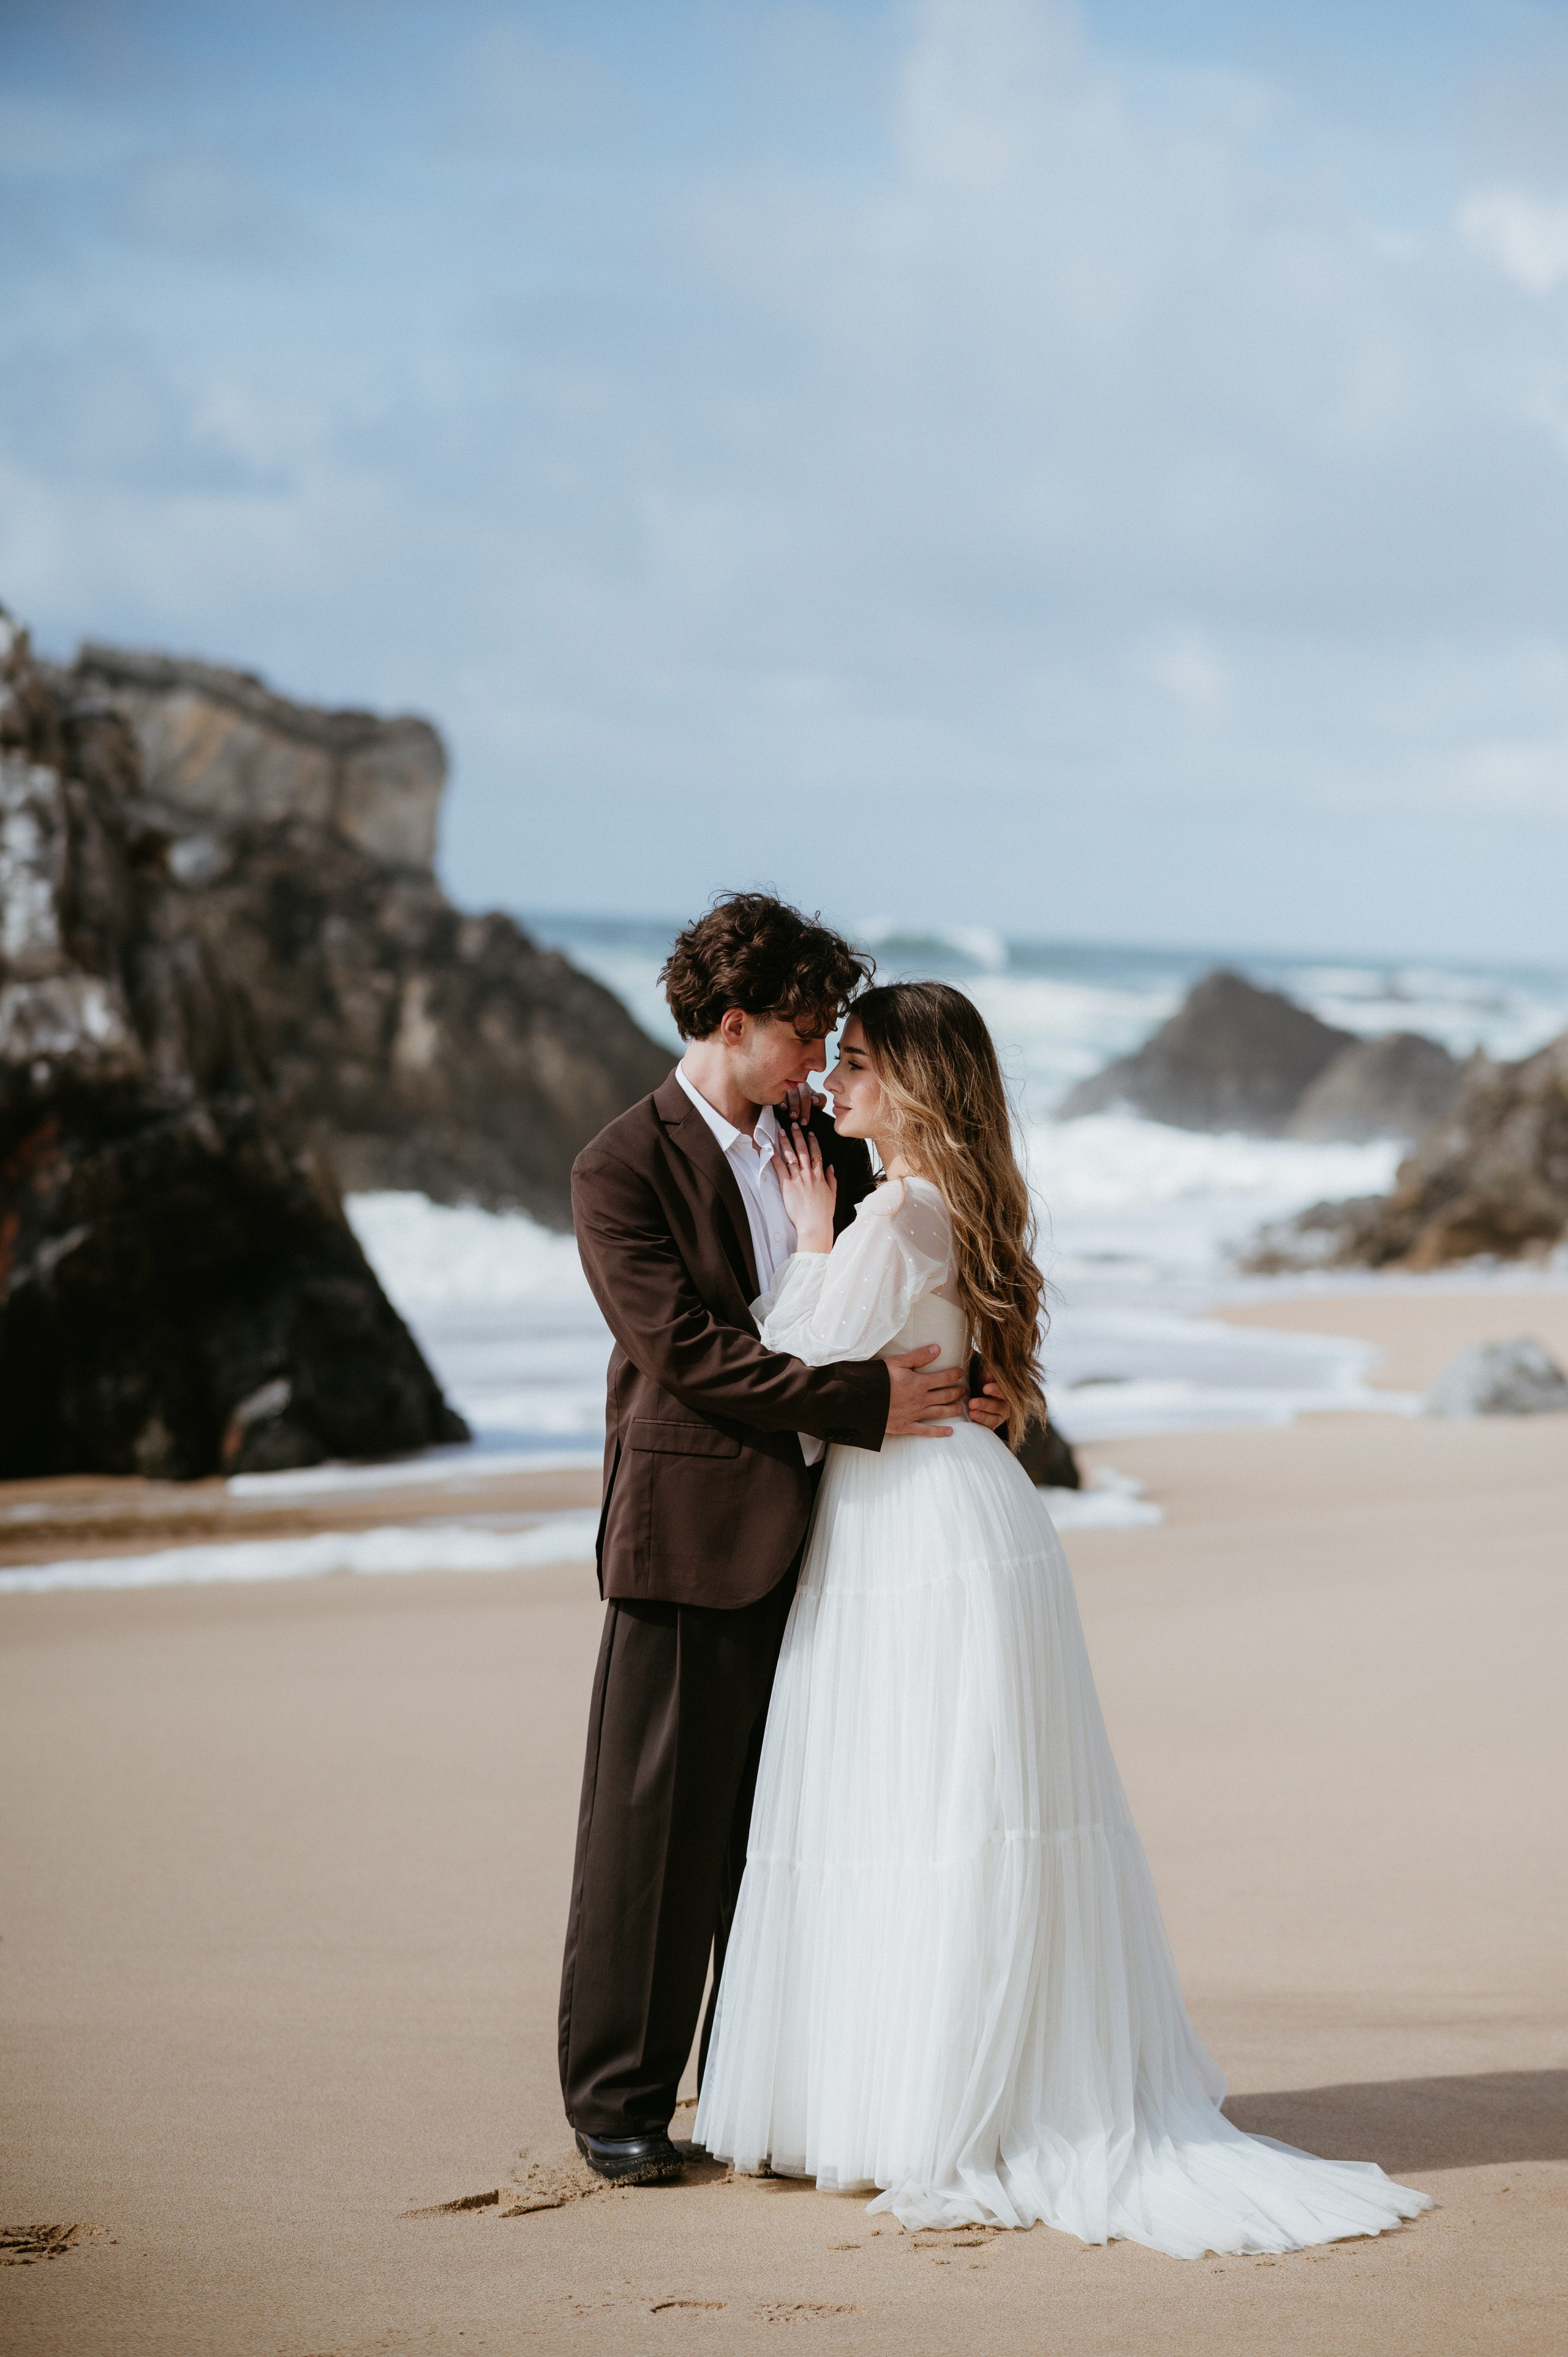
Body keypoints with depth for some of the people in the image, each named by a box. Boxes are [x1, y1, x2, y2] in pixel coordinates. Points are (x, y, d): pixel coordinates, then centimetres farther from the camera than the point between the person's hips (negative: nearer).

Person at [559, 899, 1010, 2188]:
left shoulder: (827, 1143, 12)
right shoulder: (622, 1170, -8)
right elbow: (685, 1349, -16)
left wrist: (964, 1378, -1)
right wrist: (864, 1401, -20)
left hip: (817, 1525, 6)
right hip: (693, 1528, -6)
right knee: (659, 1823, 0)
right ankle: (620, 2099, 9)